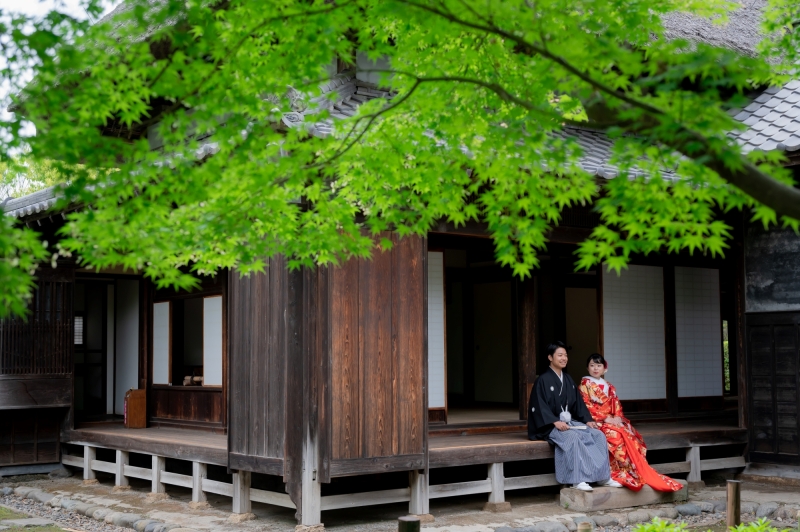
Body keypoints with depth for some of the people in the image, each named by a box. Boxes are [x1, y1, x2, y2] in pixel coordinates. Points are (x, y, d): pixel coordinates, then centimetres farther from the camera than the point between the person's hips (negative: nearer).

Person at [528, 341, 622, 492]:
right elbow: (539, 406, -14)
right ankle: (577, 480, -37)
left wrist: (588, 420, 1)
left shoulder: (568, 380, 16)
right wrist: (556, 422, -25)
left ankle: (603, 476, -12)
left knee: (598, 434, -14)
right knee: (573, 437, -36)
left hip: (570, 422, 7)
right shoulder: (543, 380, -7)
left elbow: (578, 403, 16)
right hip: (551, 425, -7)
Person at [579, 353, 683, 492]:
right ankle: (623, 474, -30)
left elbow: (616, 404, 14)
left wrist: (617, 417, -8)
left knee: (632, 435, -21)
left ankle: (639, 472, -26)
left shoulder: (608, 386, 20)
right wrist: (606, 418, -16)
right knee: (616, 435, -33)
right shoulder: (585, 384, 1)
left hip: (613, 420, 6)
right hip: (597, 421, -6)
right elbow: (586, 407, -8)